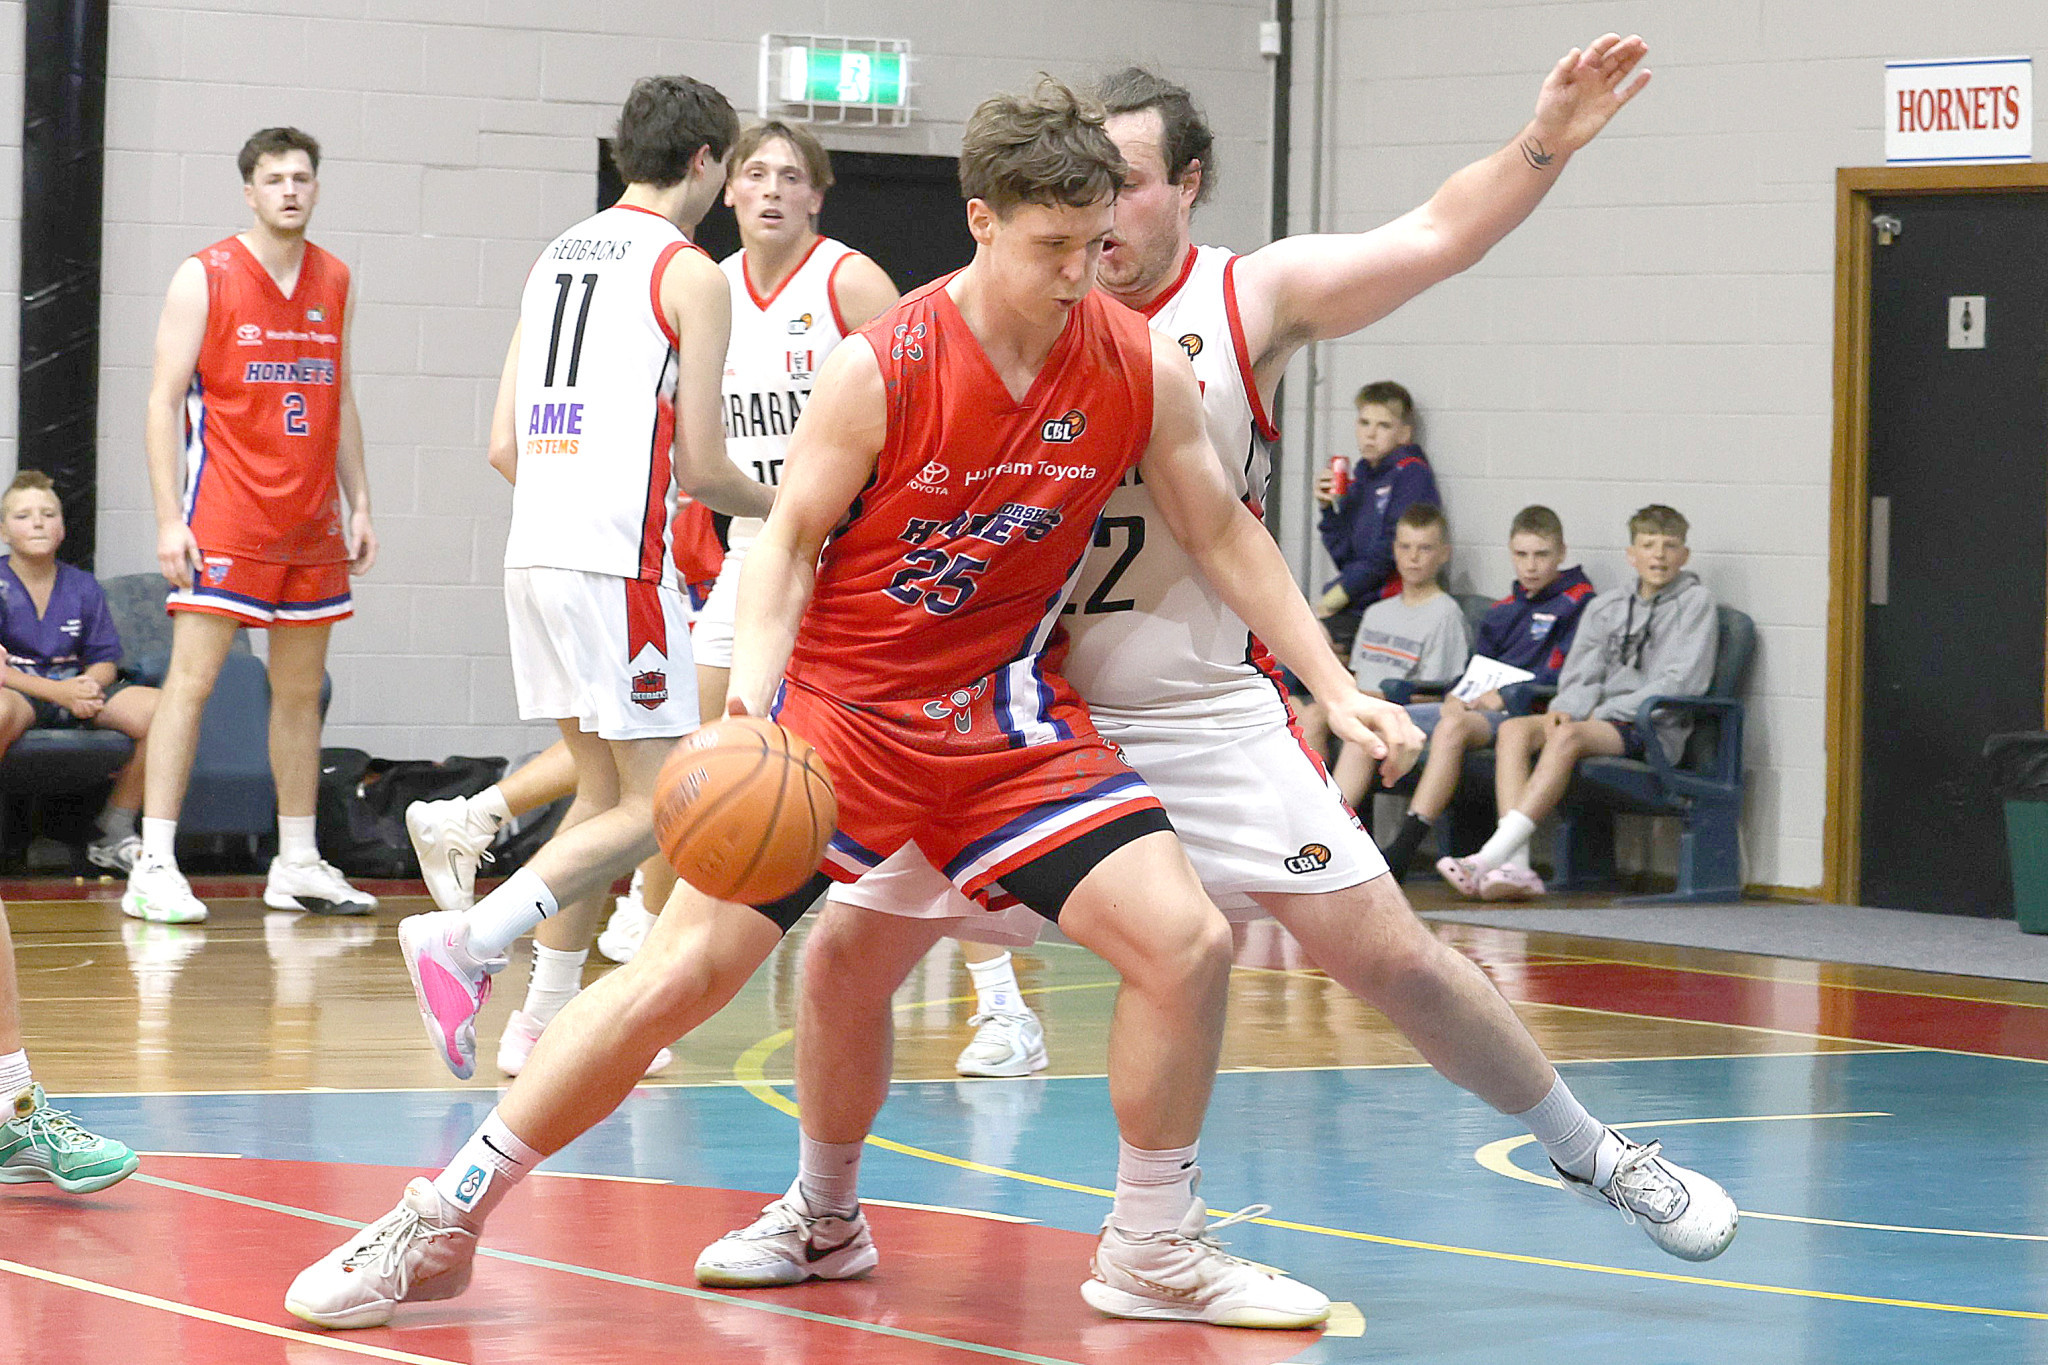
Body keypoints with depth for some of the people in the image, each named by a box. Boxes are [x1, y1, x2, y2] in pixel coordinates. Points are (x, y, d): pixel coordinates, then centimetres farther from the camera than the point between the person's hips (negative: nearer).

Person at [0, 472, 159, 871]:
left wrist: (90, 686, -16)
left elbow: (104, 659, 11)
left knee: (156, 710, -20)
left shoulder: (83, 587, 11)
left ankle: (115, 833, -4)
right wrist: (59, 692, -22)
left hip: (75, 689, 5)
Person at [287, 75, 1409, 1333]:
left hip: (1007, 718, 4)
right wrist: (752, 697, -23)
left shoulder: (1143, 369, -7)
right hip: (842, 709, -3)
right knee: (680, 971, -10)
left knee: (1185, 942, -11)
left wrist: (1335, 687, 3)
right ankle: (442, 1224, 3)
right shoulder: (880, 370, -17)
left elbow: (1224, 536, 6)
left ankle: (1155, 1250, 9)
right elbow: (792, 542, -8)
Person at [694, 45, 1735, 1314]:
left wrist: (1543, 147, -31)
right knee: (847, 950, -1)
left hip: (1205, 715, -2)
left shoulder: (1249, 301, -5)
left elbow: (1432, 237, -16)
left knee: (1386, 952, -7)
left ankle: (1595, 1155, 12)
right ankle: (824, 1219, 23)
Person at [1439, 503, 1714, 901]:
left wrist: (1604, 713, -11)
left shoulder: (1695, 602, 4)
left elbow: (1683, 682, -7)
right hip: (1599, 720, 6)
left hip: (1655, 730, -6)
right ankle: (1514, 867, -37)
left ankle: (1493, 853, -44)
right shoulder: (1605, 607, 21)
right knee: (1514, 729, -22)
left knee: (1568, 736, -34)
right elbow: (1581, 674, 13)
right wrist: (1567, 708, -11)